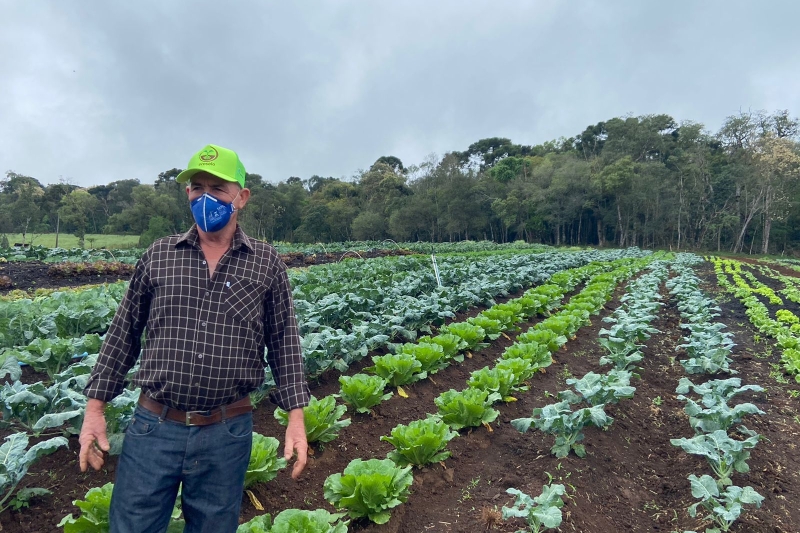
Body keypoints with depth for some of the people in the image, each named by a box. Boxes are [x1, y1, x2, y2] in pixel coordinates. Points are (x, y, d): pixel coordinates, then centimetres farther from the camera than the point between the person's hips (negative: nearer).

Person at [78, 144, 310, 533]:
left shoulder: (266, 263, -1)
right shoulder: (158, 255, 3)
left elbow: (284, 343, 0)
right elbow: (123, 334, 8)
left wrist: (296, 417, -4)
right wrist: (95, 407, 5)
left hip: (227, 434, -1)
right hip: (153, 428, 1)